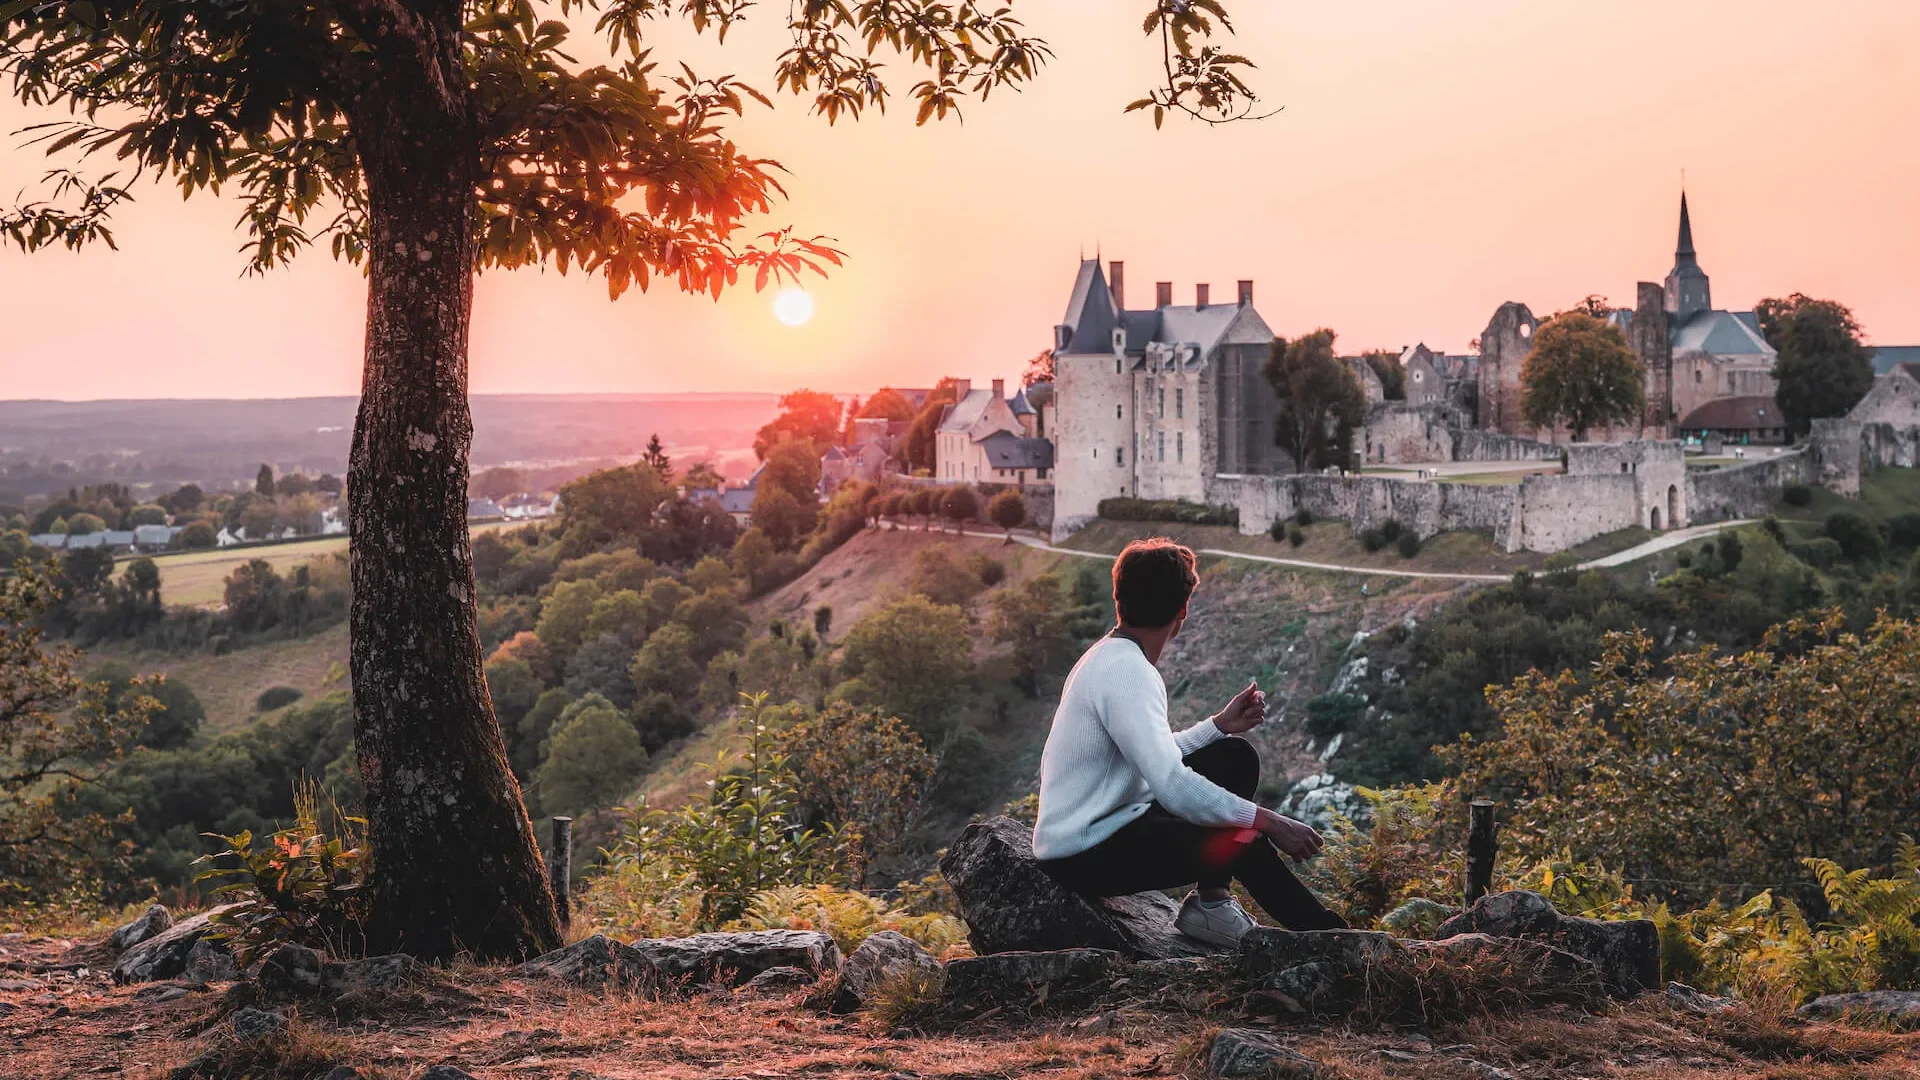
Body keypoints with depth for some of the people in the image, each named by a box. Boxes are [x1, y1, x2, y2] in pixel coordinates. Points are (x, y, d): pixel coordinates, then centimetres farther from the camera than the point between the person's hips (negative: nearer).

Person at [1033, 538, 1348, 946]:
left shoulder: (1110, 657, 9)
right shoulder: (1128, 673, -22)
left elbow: (1153, 758, 16)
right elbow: (1173, 786, -30)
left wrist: (1220, 724, 13)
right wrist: (1269, 822, -25)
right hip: (1083, 858, -10)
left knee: (1236, 756, 10)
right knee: (1243, 844, -24)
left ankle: (1211, 901, 6)